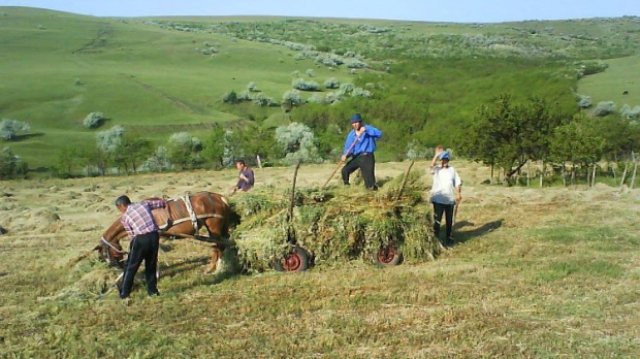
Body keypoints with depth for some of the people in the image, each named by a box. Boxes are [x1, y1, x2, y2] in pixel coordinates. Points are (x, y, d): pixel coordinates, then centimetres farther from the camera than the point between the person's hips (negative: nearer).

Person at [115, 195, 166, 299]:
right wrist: (164, 204, 42)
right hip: (154, 236, 4)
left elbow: (132, 235, 5)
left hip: (140, 239, -4)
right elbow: (161, 203, 19)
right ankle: (152, 290, 26)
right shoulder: (144, 204, 10)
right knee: (151, 265, 20)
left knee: (131, 267, 11)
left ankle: (124, 293, 17)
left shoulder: (124, 217, 4)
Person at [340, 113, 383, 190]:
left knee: (369, 176, -12)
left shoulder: (367, 128, -3)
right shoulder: (351, 134, 6)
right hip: (356, 157, 4)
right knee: (345, 170, -8)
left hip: (367, 157, -4)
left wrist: (366, 130, -30)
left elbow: (379, 133, -19)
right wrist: (345, 155, -22)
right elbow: (348, 147, -1)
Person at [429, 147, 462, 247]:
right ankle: (435, 239, 8)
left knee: (449, 221, 12)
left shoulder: (452, 169, 9)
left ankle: (448, 239, 25)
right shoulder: (436, 169, 1)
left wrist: (458, 194, -4)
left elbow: (458, 182, 8)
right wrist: (437, 154, -25)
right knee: (437, 220, -2)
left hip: (450, 200, 3)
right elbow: (432, 165, -23)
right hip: (438, 199, -3)